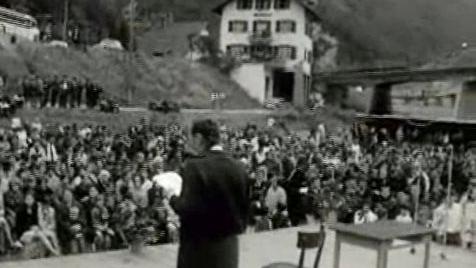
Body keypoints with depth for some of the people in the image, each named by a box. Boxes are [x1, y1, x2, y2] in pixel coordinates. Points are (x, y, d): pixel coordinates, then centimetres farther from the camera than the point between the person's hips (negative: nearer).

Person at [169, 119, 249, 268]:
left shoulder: (195, 166, -17)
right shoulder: (239, 168, 0)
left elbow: (189, 208, -21)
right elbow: (245, 206, 5)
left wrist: (173, 198, -4)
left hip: (200, 245, -5)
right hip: (229, 244, 5)